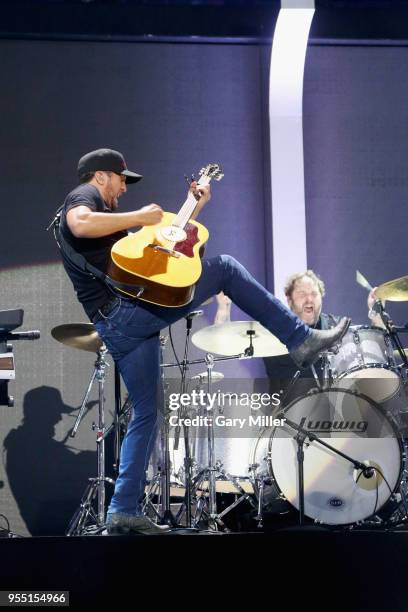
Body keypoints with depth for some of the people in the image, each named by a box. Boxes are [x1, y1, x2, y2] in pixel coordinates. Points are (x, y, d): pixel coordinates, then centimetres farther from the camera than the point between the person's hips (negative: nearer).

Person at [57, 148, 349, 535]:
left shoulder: (104, 212, 33)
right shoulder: (84, 195, 4)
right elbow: (80, 225, -22)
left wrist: (193, 209, 28)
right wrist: (139, 217, -13)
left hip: (115, 328, 10)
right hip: (130, 307, -10)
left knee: (145, 413, 12)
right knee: (224, 267, -1)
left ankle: (122, 512, 8)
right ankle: (300, 339, -1)